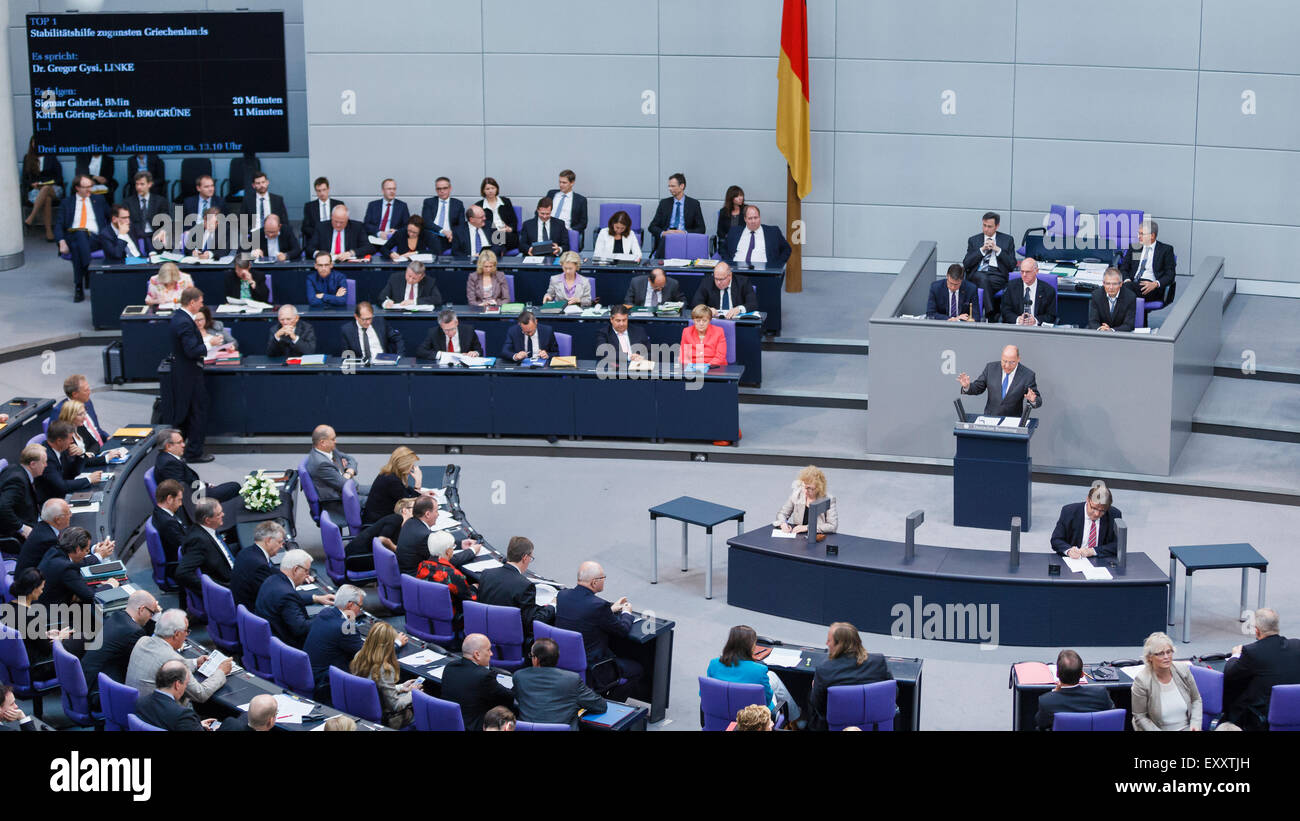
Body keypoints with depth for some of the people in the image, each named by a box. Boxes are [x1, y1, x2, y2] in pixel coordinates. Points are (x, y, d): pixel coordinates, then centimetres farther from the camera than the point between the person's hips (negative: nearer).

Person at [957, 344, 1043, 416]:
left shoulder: (1027, 375, -5)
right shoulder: (991, 368, 3)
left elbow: (1038, 401, -2)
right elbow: (978, 388, 10)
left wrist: (1033, 400, -25)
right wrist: (967, 386, -11)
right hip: (989, 420, 1)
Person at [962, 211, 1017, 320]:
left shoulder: (1007, 240, 16)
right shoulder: (973, 240, 20)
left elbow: (1012, 265, 8)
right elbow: (966, 264, 7)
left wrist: (998, 250, -2)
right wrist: (982, 249, -1)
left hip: (997, 275, -1)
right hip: (977, 274, 1)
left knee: (984, 279, -36)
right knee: (983, 278, -36)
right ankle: (991, 314, -46)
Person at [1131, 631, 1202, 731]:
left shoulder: (1182, 670, -2)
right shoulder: (1141, 681, -13)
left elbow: (1196, 700, 10)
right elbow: (1140, 717, -7)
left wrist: (1195, 723, -4)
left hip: (1187, 728, 3)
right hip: (1157, 728, -3)